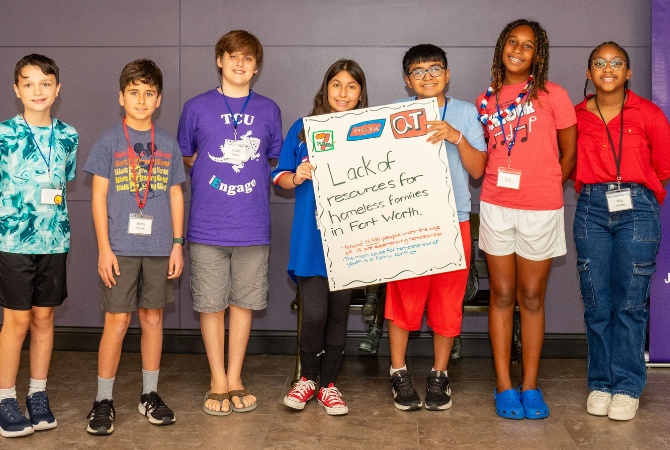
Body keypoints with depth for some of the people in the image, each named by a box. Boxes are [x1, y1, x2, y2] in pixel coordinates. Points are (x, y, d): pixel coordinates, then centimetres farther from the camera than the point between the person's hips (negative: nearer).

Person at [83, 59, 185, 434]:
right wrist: (104, 248, -7)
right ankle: (104, 401, 10)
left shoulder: (168, 144, 9)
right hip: (120, 247, -2)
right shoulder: (109, 141, 1)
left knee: (153, 318, 9)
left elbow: (176, 195, 11)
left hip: (159, 247, 3)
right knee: (117, 320, -2)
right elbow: (99, 196, -1)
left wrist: (177, 244, 5)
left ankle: (150, 395, 21)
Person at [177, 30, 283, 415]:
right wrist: (210, 174, 3)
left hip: (253, 226, 2)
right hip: (208, 225, -1)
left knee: (244, 301, 9)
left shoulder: (268, 110, 8)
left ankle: (235, 379, 23)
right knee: (212, 304, 5)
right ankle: (218, 383, 19)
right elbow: (185, 157, 13)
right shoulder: (197, 108, 3)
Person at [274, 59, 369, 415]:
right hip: (311, 235, -1)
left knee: (339, 312, 8)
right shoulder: (303, 129, 6)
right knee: (314, 313, -9)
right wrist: (297, 177, -12)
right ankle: (307, 378, 17)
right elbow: (280, 177, 9)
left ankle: (328, 384, 24)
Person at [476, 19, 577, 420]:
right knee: (502, 296, 6)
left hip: (540, 209, -2)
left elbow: (569, 153, 6)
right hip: (495, 206, 3)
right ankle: (504, 386, 14)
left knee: (532, 298, 5)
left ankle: (530, 386, 15)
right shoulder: (486, 100, 8)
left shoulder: (553, 95, -1)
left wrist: (547, 187, 7)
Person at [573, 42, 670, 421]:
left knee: (630, 302, -3)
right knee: (597, 302, 2)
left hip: (636, 210, -2)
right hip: (591, 210, 2)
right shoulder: (577, 116, 9)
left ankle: (627, 387, 7)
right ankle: (601, 383, 13)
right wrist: (598, 193, 12)